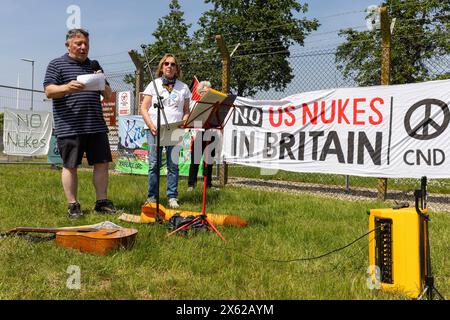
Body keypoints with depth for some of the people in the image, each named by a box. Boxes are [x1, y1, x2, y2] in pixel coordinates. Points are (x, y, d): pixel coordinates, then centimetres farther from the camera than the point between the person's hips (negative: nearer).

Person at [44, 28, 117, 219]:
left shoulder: (94, 66, 19)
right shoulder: (57, 65, 6)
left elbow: (108, 95, 20)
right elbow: (49, 91, -5)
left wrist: (103, 84, -2)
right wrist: (67, 87, -24)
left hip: (96, 126, 5)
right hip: (69, 127, -4)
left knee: (102, 163, 4)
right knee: (70, 166, 1)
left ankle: (101, 202, 14)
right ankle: (73, 205, 11)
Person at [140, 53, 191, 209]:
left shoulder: (183, 87, 16)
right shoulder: (153, 84, 12)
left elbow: (186, 111, 16)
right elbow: (143, 108, 6)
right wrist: (151, 125, -9)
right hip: (155, 130, -1)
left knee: (173, 164, -1)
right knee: (154, 164, -2)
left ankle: (172, 197, 6)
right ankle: (152, 197, 6)